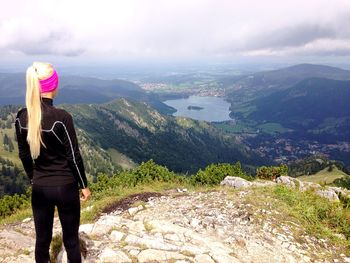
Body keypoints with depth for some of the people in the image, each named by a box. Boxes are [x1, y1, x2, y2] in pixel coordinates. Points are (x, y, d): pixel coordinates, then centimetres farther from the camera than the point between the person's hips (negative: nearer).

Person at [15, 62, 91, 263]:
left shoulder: (21, 117, -4)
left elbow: (24, 155, 6)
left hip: (39, 187, 5)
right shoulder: (61, 117, -20)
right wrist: (84, 185, -1)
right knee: (71, 238, 12)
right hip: (65, 186, -4)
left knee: (42, 238, 19)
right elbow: (74, 156, -14)